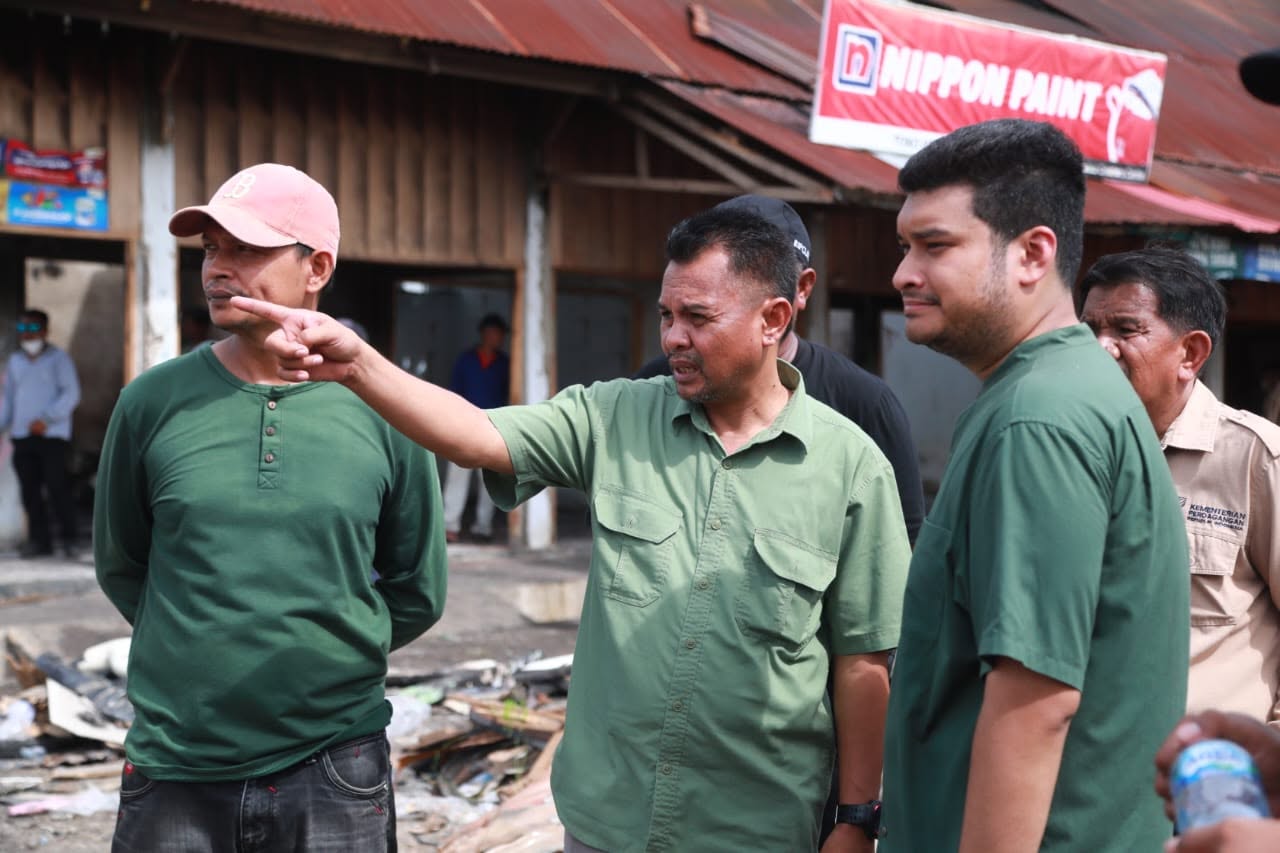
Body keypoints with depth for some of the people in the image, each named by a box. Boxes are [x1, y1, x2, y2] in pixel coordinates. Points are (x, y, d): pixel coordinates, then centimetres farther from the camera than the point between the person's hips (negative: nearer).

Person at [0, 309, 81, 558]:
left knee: (57, 487, -9)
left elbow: (71, 394, -7)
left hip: (53, 435, -5)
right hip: (22, 436, 5)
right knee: (30, 489, 2)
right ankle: (39, 540, 8)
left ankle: (69, 539, -1)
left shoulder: (58, 358, 1)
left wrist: (46, 419, -15)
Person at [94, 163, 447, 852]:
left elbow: (416, 593, 6)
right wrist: (203, 646, 8)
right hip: (172, 773, 1)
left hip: (334, 772, 0)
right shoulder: (152, 402, -1)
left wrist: (321, 654, 5)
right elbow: (120, 567, 11)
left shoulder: (382, 410, -3)